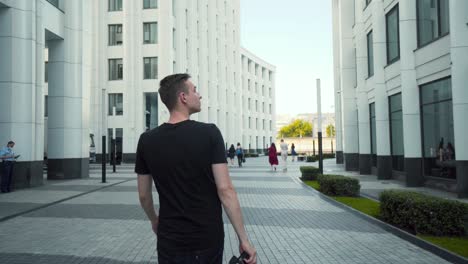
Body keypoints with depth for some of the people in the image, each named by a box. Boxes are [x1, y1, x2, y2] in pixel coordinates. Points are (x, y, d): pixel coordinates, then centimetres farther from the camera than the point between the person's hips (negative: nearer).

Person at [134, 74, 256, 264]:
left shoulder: (147, 141, -4)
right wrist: (244, 239, -11)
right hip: (208, 238, -2)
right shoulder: (209, 133, -14)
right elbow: (225, 190, -17)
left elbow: (143, 195, 4)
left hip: (170, 240, 2)